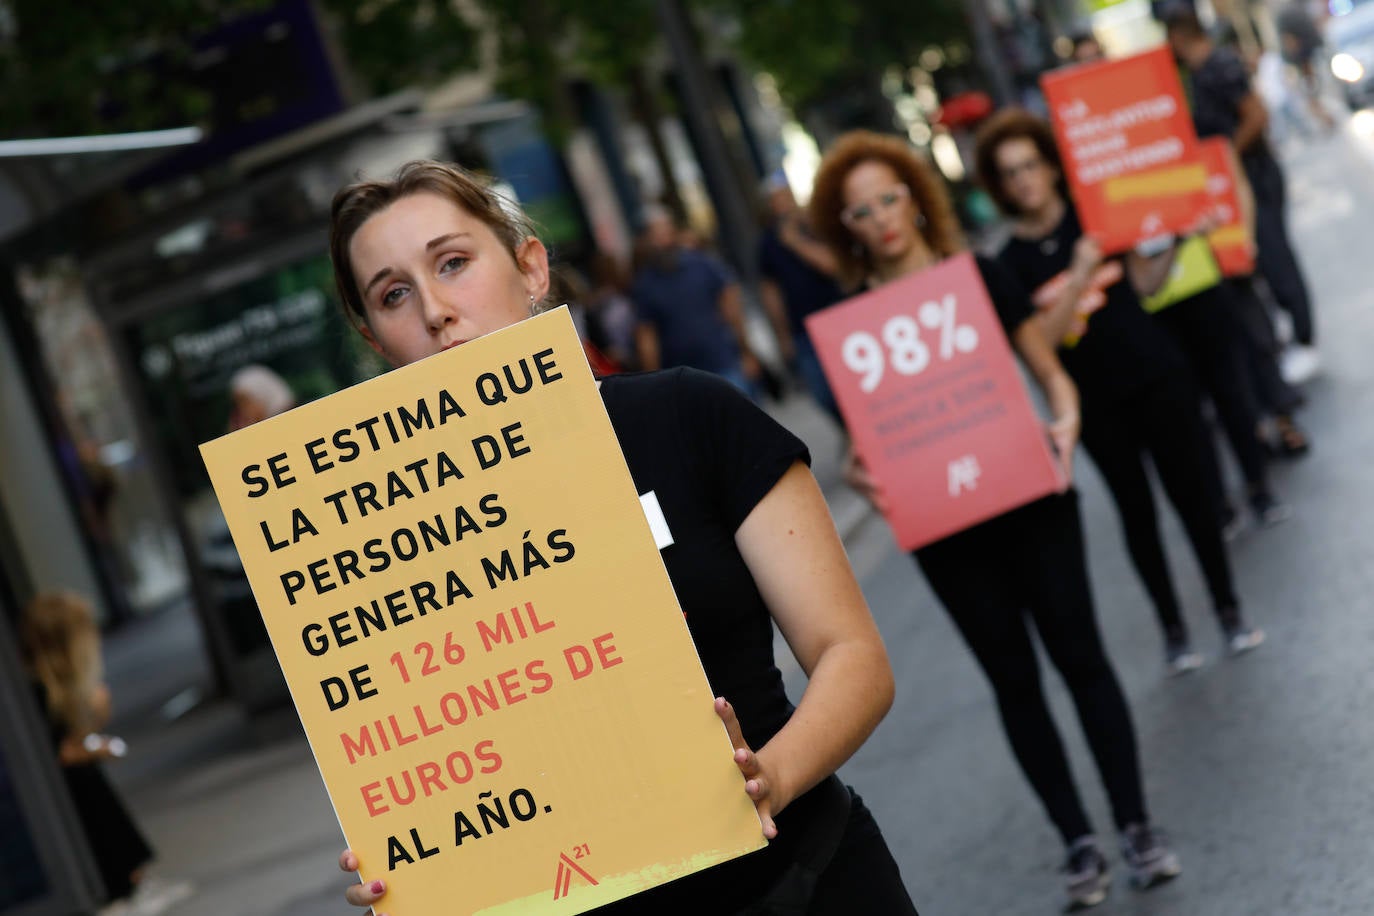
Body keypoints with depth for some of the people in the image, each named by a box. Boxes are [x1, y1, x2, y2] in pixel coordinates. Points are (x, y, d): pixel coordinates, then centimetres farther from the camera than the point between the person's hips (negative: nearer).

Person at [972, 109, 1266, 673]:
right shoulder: (1011, 264, -4)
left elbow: (1145, 282, 5)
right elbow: (1041, 339, -15)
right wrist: (1080, 274, -24)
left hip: (1158, 379, 1)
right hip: (1098, 406, -1)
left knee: (1194, 493, 4)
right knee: (1137, 513, 7)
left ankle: (1229, 611, 19)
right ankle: (1172, 629, 19)